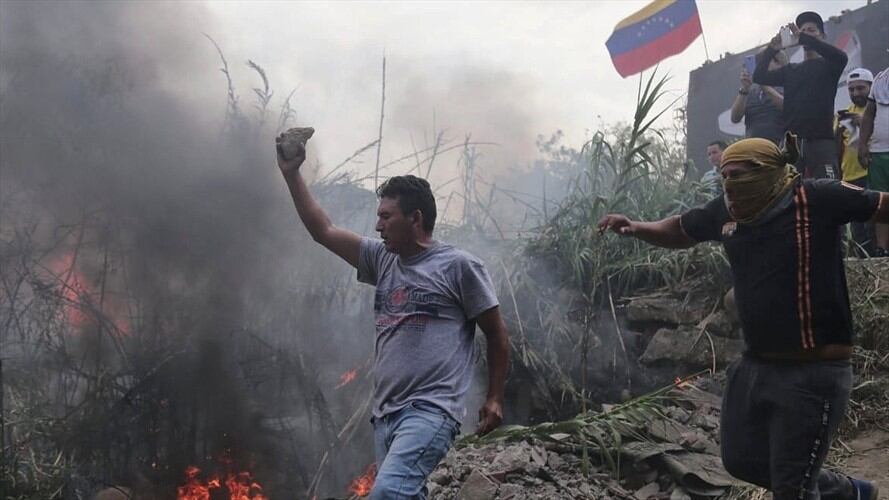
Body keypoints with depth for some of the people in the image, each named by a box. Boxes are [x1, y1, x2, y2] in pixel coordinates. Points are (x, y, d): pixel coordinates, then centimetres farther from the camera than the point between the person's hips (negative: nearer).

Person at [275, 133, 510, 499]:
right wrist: (291, 174, 10)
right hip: (385, 413, 7)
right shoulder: (382, 259, 14)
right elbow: (323, 231, 15)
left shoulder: (460, 266, -1)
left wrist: (495, 398, 1)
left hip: (430, 411, -7)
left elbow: (497, 335, 3)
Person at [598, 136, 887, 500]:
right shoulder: (725, 211, 3)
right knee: (741, 461, 19)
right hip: (756, 365, 8)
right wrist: (635, 228, 2)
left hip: (813, 371, -7)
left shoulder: (817, 198, -15)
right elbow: (679, 231, 19)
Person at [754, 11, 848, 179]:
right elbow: (759, 77, 10)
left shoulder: (828, 65, 10)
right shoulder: (790, 70, 20)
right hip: (792, 140, 4)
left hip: (821, 140, -3)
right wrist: (772, 50, -6)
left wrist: (804, 38, -17)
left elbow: (841, 57, -14)